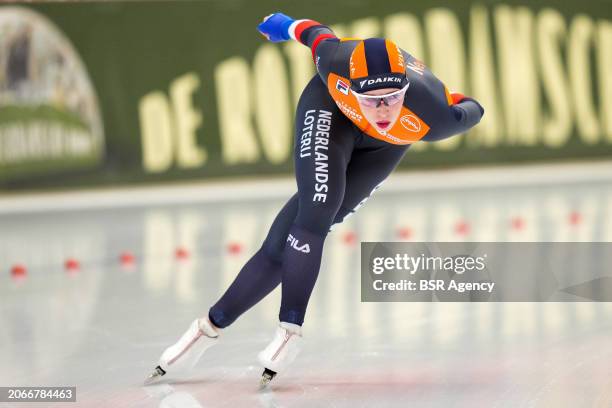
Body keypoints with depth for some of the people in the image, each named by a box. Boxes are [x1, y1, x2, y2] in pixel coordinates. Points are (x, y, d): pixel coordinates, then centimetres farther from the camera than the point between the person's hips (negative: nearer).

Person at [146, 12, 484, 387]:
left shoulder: (431, 118, -41)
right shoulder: (336, 65, -39)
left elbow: (471, 111, -19)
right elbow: (319, 36, -15)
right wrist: (290, 26, 4)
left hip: (386, 145, 1)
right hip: (330, 105, 0)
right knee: (313, 217, -23)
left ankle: (214, 324, -1)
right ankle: (290, 330, -12)